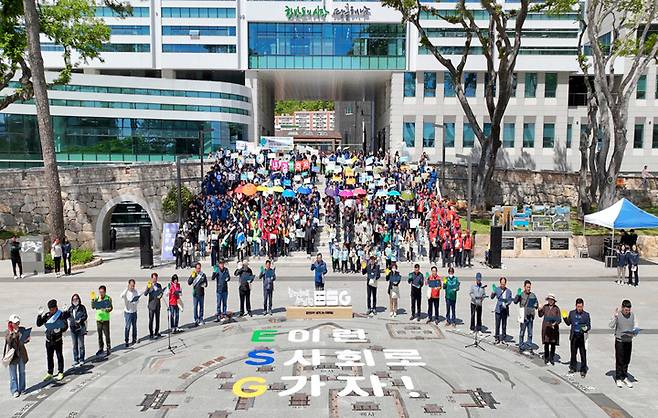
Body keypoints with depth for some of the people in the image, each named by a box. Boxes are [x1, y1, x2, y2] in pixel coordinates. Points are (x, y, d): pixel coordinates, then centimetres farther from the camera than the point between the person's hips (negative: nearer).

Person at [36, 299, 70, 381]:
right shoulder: (47, 315, 1)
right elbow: (39, 324, 2)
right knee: (49, 357, 13)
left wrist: (60, 330, -28)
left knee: (59, 356, 6)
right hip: (48, 340, 4)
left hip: (57, 340, -3)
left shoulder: (61, 315, -9)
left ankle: (60, 373, 17)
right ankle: (49, 373, 26)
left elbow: (65, 326, -9)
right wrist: (40, 315, -11)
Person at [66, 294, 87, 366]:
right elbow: (68, 317, 10)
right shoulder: (70, 308, 8)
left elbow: (85, 316, -5)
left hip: (80, 328, -3)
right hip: (72, 328, 3)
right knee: (74, 345, 9)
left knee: (81, 345, 0)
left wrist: (80, 320, -22)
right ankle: (75, 360, 19)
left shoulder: (82, 307, -1)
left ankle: (81, 360, 9)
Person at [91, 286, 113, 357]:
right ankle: (100, 349, 26)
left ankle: (108, 349, 13)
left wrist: (108, 309, -31)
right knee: (99, 335, 13)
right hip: (98, 319, 4)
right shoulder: (96, 298, 2)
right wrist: (92, 300, -20)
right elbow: (93, 307, -7)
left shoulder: (108, 299, -8)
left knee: (107, 335, 1)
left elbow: (111, 307, -10)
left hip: (105, 320, -3)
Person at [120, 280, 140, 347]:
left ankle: (134, 339, 28)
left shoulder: (136, 292, -1)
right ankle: (126, 341, 1)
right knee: (128, 326, -7)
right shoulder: (126, 292, -13)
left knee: (134, 326, 14)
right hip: (127, 312, -4)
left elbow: (138, 300, 2)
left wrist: (134, 302, -19)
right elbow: (122, 296, -35)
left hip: (134, 311, 4)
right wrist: (127, 288, -40)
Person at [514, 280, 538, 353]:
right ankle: (521, 347, 15)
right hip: (523, 317, -4)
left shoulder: (533, 295, 6)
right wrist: (518, 295, -36)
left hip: (530, 317, 4)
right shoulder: (521, 294, -6)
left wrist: (536, 306, -8)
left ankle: (529, 346, 23)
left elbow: (536, 304, 16)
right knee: (522, 333, 5)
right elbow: (515, 302, -20)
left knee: (530, 333, 11)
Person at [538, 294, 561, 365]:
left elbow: (559, 319, -1)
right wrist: (540, 309, -16)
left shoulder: (556, 308, -2)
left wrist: (555, 323, -20)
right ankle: (546, 358, 17)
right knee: (546, 343, 3)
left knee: (553, 344, 5)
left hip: (554, 328, 0)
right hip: (546, 327, 0)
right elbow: (540, 315, 1)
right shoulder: (545, 307, 2)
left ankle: (552, 359, 18)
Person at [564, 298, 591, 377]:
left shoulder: (586, 314, -3)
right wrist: (565, 318, -6)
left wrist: (586, 328, -21)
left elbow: (589, 326, 0)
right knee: (573, 353, 13)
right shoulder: (572, 313, 4)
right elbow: (568, 323, 12)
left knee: (583, 354, 2)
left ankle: (583, 370, 14)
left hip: (582, 337, -2)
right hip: (574, 336, 3)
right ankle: (572, 368, 28)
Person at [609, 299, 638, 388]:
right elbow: (611, 326, -18)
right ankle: (618, 379, 11)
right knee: (619, 361, 1)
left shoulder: (632, 315, 0)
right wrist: (615, 317, -32)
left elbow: (636, 326, 5)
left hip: (629, 340, 4)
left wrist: (635, 332, -16)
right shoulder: (617, 315, -11)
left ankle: (625, 377, 26)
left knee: (627, 360, 12)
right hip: (619, 341, -4)